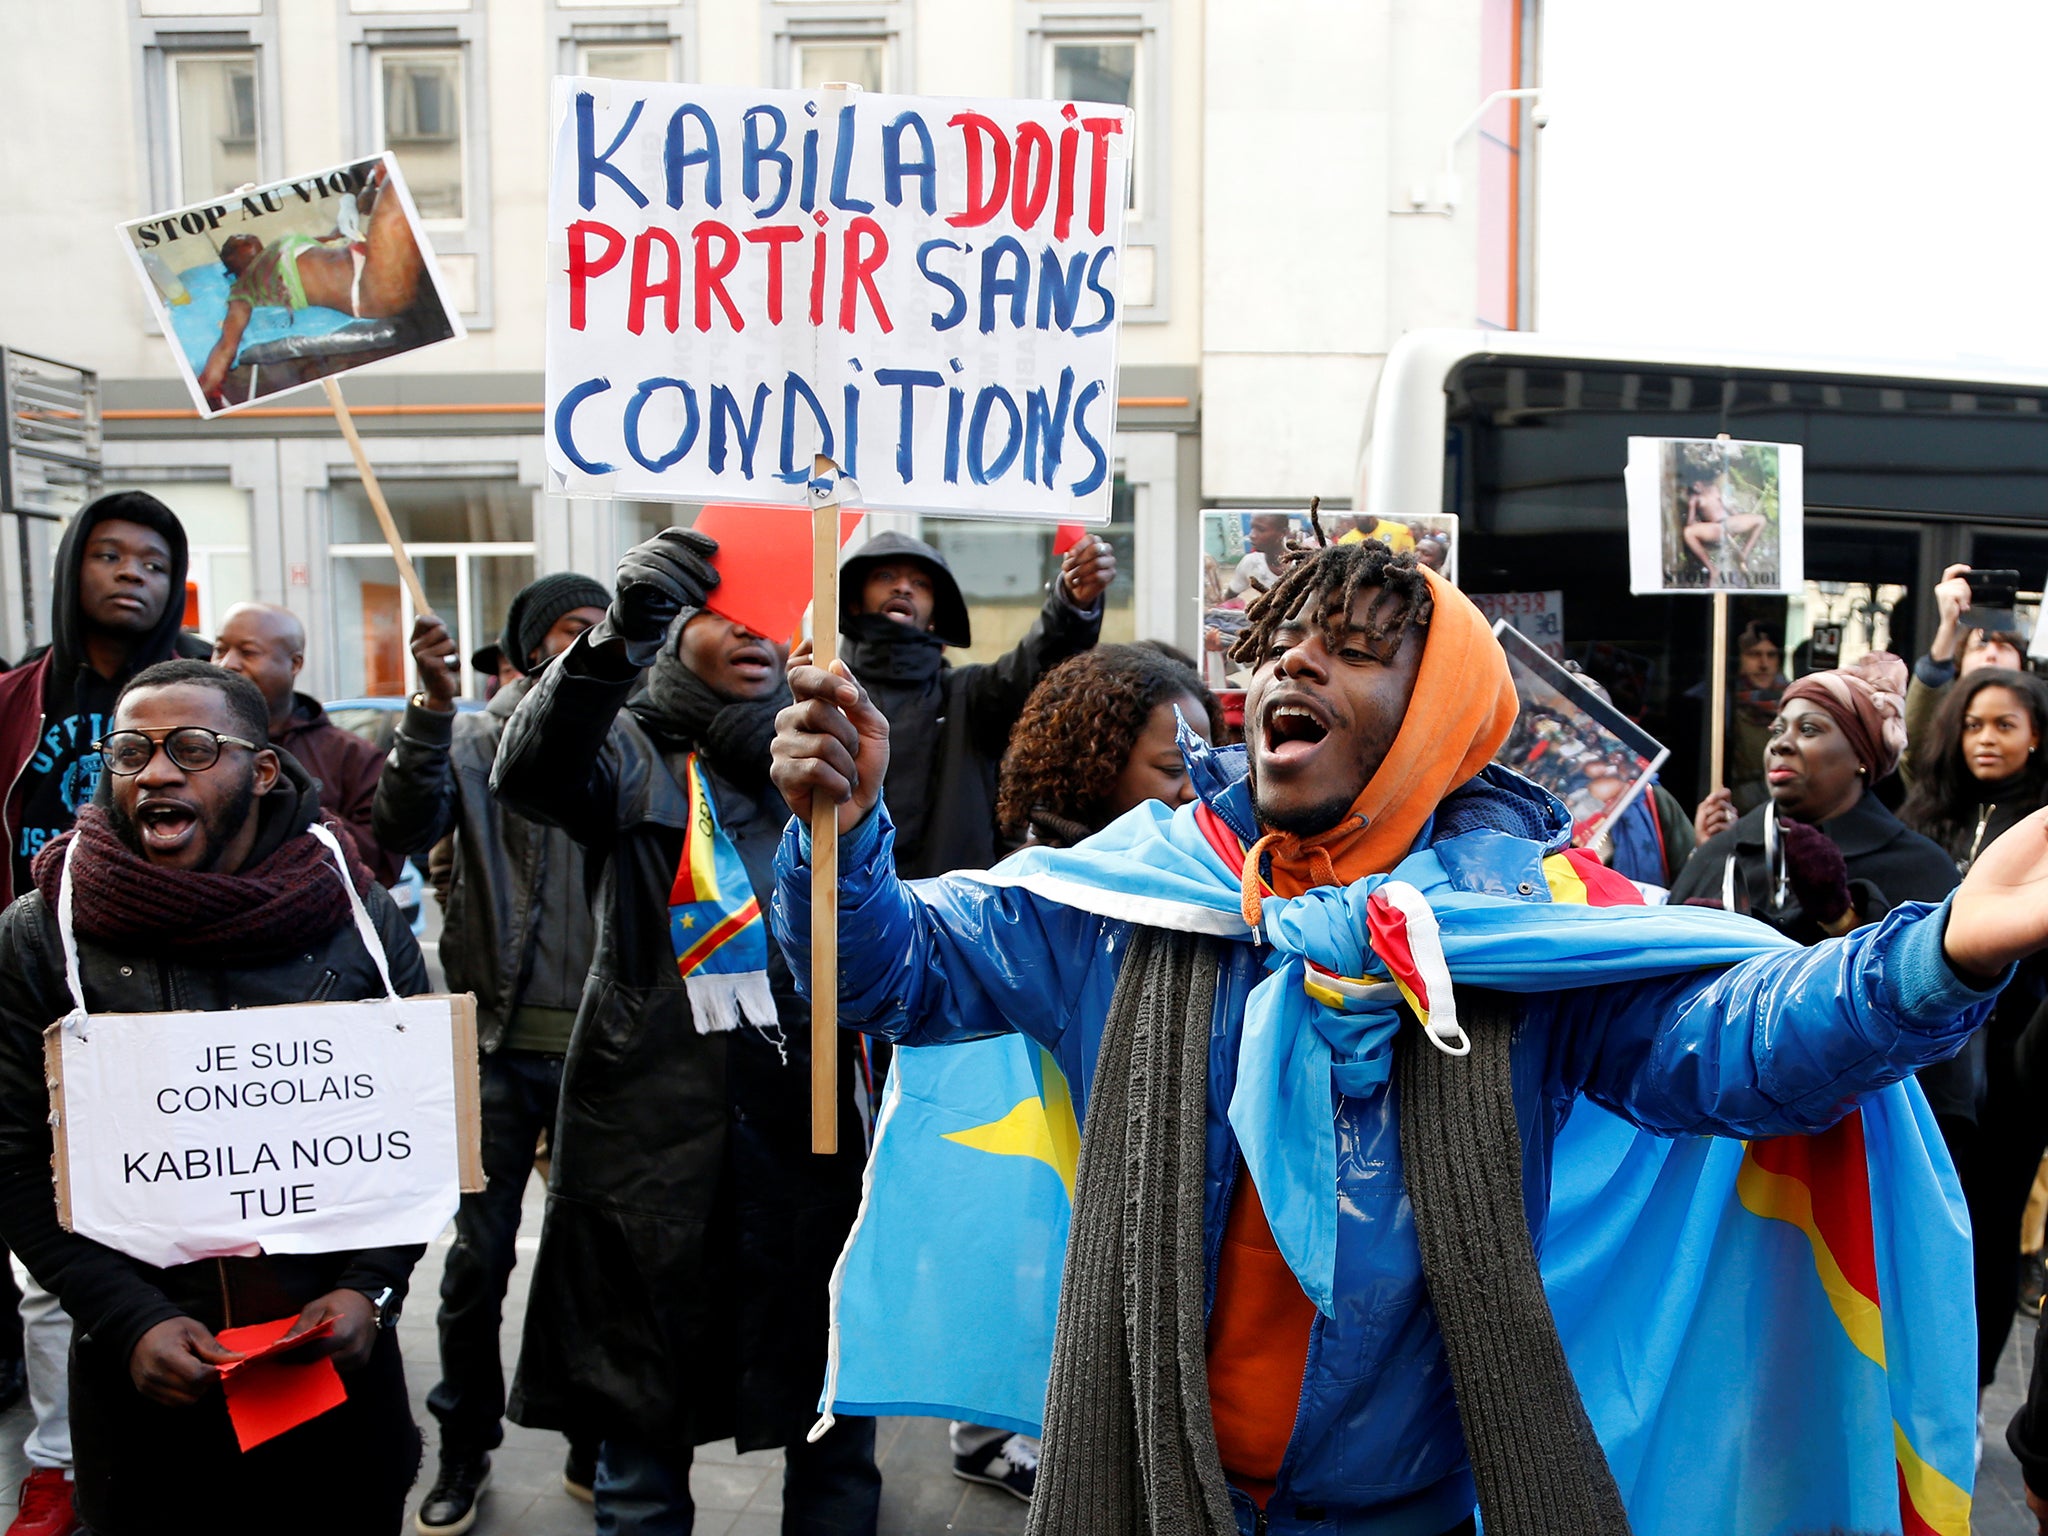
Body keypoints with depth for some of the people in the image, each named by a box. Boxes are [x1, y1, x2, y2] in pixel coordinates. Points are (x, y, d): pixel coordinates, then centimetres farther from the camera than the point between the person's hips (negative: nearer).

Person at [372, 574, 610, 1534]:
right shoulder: (474, 741, 0)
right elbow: (403, 830, -18)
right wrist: (431, 708, -28)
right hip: (503, 1043, -1)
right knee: (479, 1255, 7)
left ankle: (596, 1446, 31)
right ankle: (465, 1450, 28)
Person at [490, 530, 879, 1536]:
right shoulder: (634, 750, 1)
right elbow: (532, 776, -23)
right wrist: (616, 635, -35)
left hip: (812, 1113, 3)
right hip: (660, 1124, -2)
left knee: (833, 1384, 14)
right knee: (645, 1407, 11)